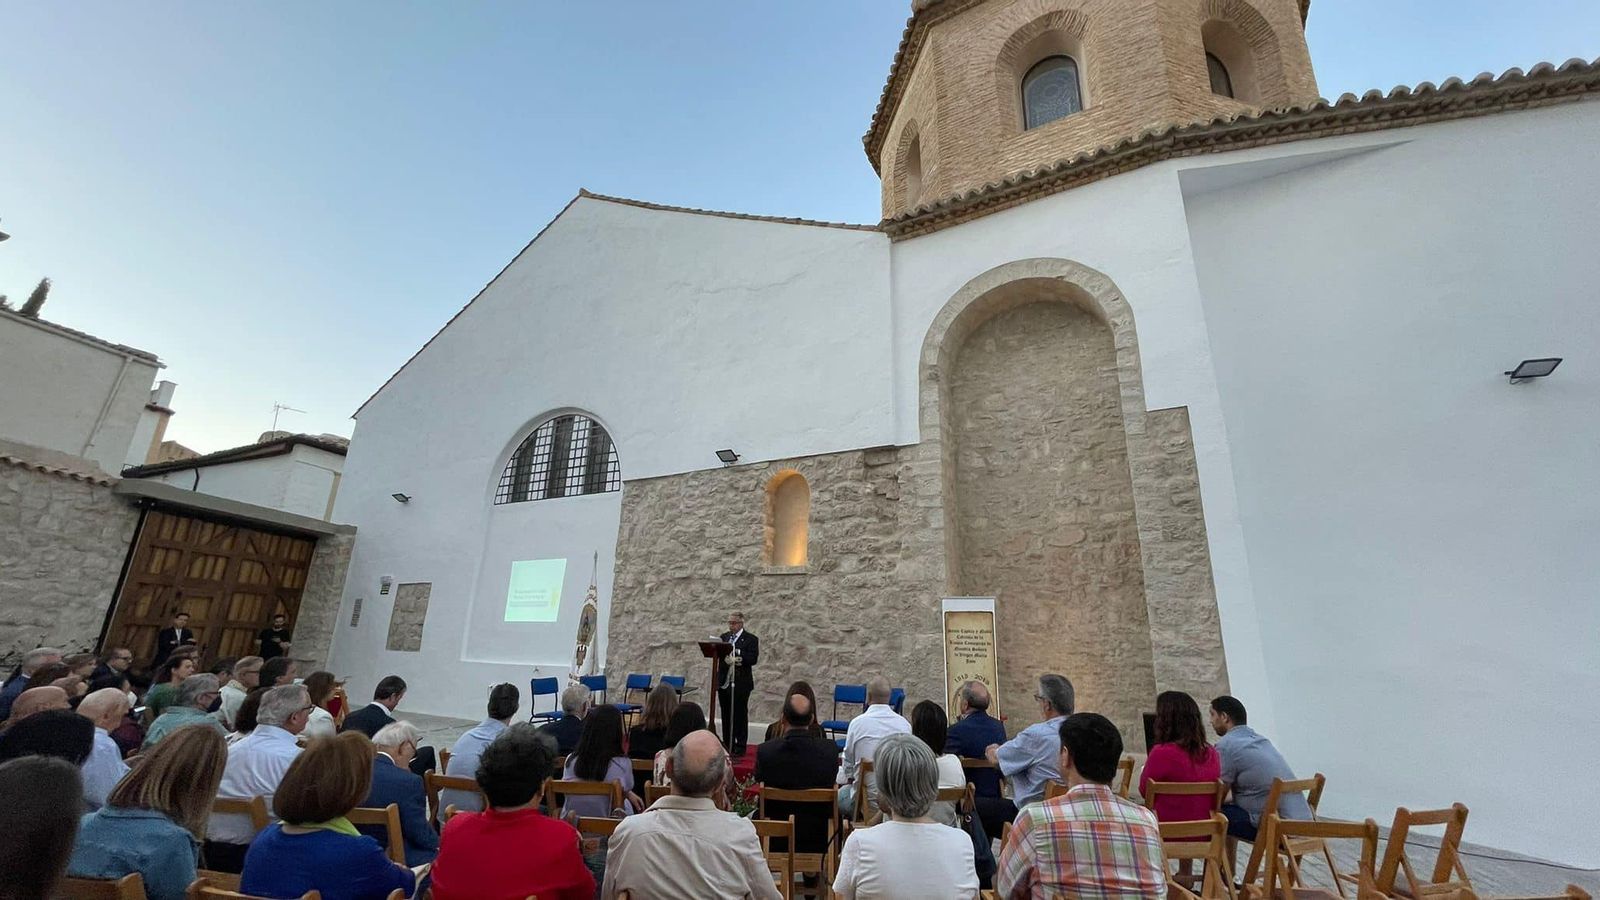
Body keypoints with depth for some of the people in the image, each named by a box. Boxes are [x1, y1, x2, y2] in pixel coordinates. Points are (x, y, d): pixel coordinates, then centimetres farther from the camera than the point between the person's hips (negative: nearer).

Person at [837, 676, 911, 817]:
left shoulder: (857, 723, -12)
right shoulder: (905, 724, -6)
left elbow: (848, 764, 1)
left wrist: (850, 777, 22)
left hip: (866, 796, -3)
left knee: (840, 795, 24)